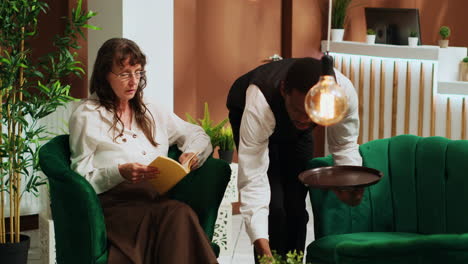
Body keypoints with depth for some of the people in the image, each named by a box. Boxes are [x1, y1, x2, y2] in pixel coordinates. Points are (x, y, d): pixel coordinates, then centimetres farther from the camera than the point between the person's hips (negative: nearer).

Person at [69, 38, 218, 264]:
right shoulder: (86, 117, 9)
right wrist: (120, 173, -15)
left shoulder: (151, 113, 26)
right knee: (178, 214, -37)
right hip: (115, 201, -5)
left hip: (159, 198, 5)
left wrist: (192, 153, 7)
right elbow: (82, 179, 4)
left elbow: (197, 135, 32)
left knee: (180, 215, -36)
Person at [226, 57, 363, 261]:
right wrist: (261, 244, -54)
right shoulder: (259, 105, -46)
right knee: (273, 205, -17)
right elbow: (252, 179, -46)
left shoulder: (344, 92, -36)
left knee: (296, 205, -2)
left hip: (295, 129, 3)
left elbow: (344, 145, -16)